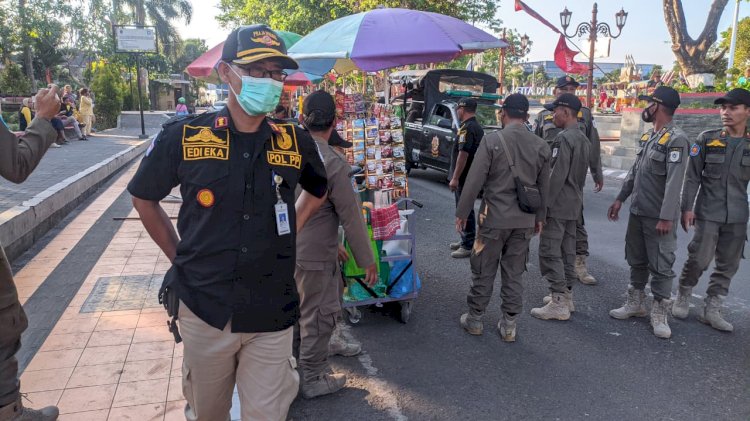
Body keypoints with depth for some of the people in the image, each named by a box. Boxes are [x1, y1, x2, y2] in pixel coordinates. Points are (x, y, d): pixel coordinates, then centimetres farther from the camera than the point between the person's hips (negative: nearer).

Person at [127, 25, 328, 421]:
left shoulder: (295, 142, -2)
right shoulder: (184, 136, -7)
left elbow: (318, 190, 19)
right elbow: (143, 198, 9)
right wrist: (180, 256, 4)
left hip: (272, 314, 1)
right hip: (203, 308, 0)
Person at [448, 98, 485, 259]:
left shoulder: (467, 128, -18)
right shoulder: (478, 127, 14)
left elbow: (463, 154, -25)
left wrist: (455, 178, -25)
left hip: (464, 177, -10)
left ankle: (468, 246, 0)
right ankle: (466, 240, 27)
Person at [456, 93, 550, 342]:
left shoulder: (492, 140, -11)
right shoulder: (540, 146, 2)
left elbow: (474, 180, -11)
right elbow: (543, 186, 9)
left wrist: (462, 212, -2)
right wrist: (539, 217, 20)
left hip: (494, 217, -3)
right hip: (524, 220, 4)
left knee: (483, 271, 10)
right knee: (514, 274, 12)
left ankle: (474, 319, 22)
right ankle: (509, 325, 19)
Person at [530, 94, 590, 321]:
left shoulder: (563, 138, -16)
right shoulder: (583, 139, 13)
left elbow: (557, 175, -21)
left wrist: (544, 204, -18)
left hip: (557, 206, -9)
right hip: (574, 205, 9)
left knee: (550, 253, -5)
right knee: (567, 251, 15)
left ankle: (559, 304, -3)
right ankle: (566, 296, 24)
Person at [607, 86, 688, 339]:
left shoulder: (676, 139, -15)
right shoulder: (647, 136, 11)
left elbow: (674, 182, -20)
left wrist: (666, 217, -24)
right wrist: (620, 199, 15)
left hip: (659, 216, -8)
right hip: (637, 211, 8)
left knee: (661, 266, 1)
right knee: (637, 261, 16)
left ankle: (659, 314, 11)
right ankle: (635, 304, 29)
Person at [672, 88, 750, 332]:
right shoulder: (707, 139, -2)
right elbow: (692, 177, -1)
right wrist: (687, 207, -6)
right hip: (707, 212, -3)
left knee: (728, 265, 7)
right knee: (699, 259, -3)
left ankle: (712, 310, 19)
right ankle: (683, 296, 22)